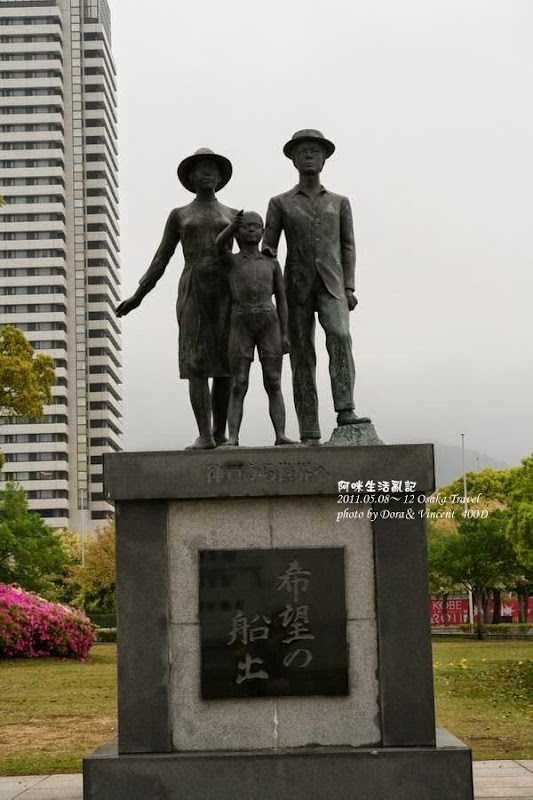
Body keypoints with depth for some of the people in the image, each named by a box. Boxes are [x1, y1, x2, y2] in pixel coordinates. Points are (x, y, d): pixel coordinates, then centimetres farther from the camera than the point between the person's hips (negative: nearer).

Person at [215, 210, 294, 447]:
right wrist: (232, 224, -32)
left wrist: (284, 334, 3)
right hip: (240, 323, -1)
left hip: (269, 323, 1)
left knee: (273, 384, -5)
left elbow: (281, 300, 14)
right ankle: (233, 438, -11)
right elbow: (220, 243, -11)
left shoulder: (272, 264, 16)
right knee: (238, 385, -7)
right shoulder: (231, 260, 11)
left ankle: (281, 435, -10)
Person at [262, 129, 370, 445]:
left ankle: (345, 411, -34)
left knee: (340, 337, -28)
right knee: (303, 359, -4)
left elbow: (347, 246, 11)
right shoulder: (280, 203, 11)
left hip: (331, 288, 0)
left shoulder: (340, 202, 15)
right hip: (297, 288, 0)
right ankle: (310, 434, -3)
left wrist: (349, 288, -2)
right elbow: (268, 249, 6)